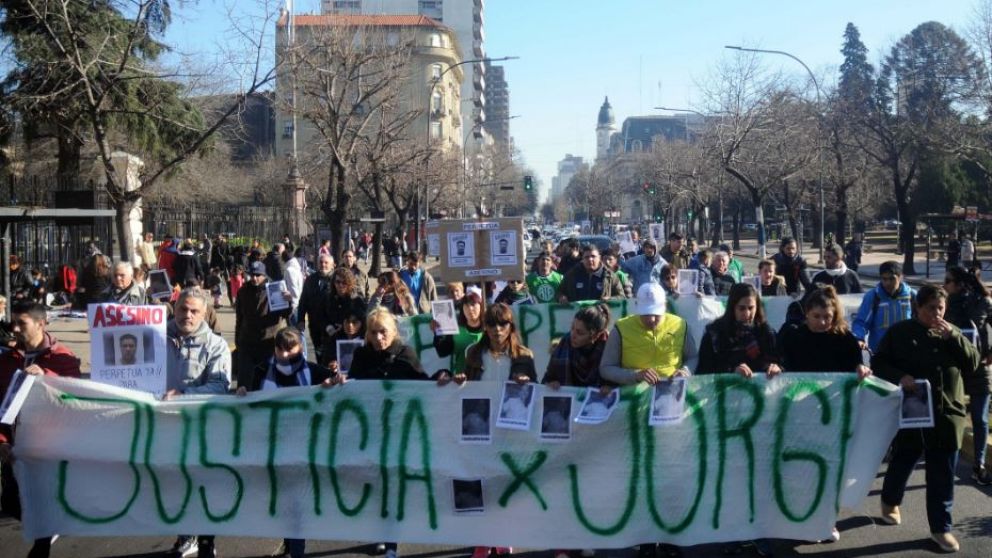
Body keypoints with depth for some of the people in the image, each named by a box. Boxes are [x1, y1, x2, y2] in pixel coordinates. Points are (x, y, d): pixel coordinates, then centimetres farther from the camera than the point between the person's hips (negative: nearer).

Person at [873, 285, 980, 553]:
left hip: (946, 414, 3)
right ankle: (890, 501, 42)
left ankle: (940, 527, 16)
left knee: (942, 476, 5)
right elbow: (878, 363, -2)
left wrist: (953, 336, -12)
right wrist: (899, 377, -20)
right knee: (902, 462, 15)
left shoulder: (952, 333, 9)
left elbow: (973, 363, 0)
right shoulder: (900, 332, -3)